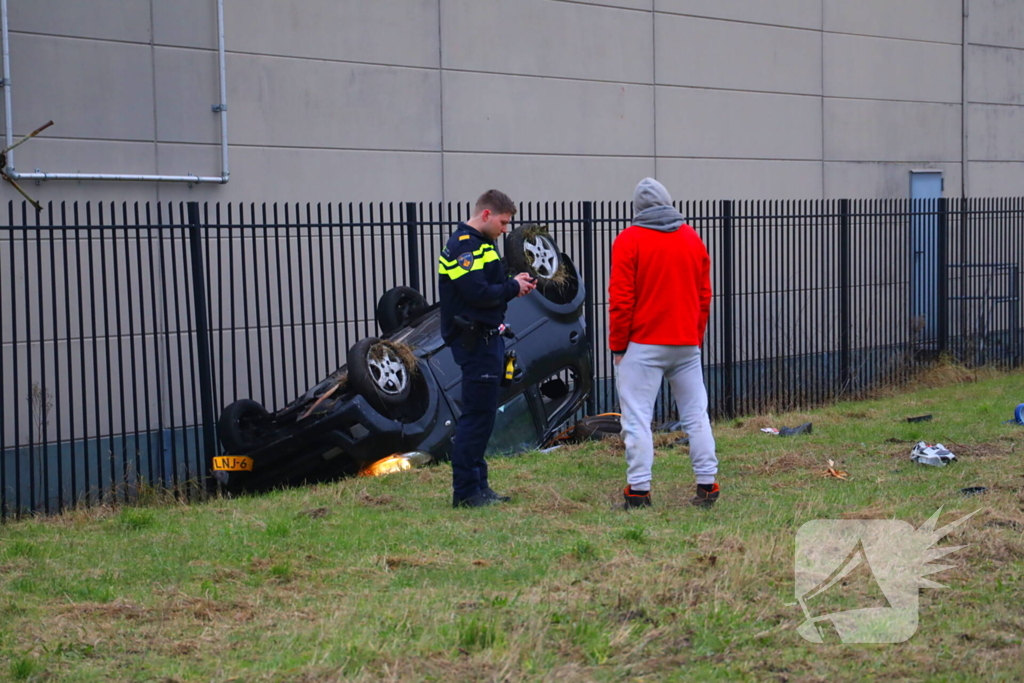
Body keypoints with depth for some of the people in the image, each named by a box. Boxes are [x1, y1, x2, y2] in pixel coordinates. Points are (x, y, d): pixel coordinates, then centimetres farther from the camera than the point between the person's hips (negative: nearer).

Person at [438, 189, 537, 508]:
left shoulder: (478, 245, 18)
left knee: (481, 414, 14)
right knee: (477, 414, -8)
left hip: (486, 337, 11)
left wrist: (514, 283, 3)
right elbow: (477, 294, -24)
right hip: (474, 341, -11)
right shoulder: (464, 247, -15)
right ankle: (466, 490, -3)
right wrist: (513, 288, -11)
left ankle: (477, 485, 20)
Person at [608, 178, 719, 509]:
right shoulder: (692, 239, 10)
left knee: (637, 418, -3)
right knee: (696, 415, 9)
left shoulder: (628, 240, -5)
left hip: (643, 345, -5)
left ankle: (639, 489, -6)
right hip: (686, 345, 5)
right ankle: (707, 484, 9)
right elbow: (704, 295, 13)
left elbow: (621, 299, -8)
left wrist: (618, 346, -1)